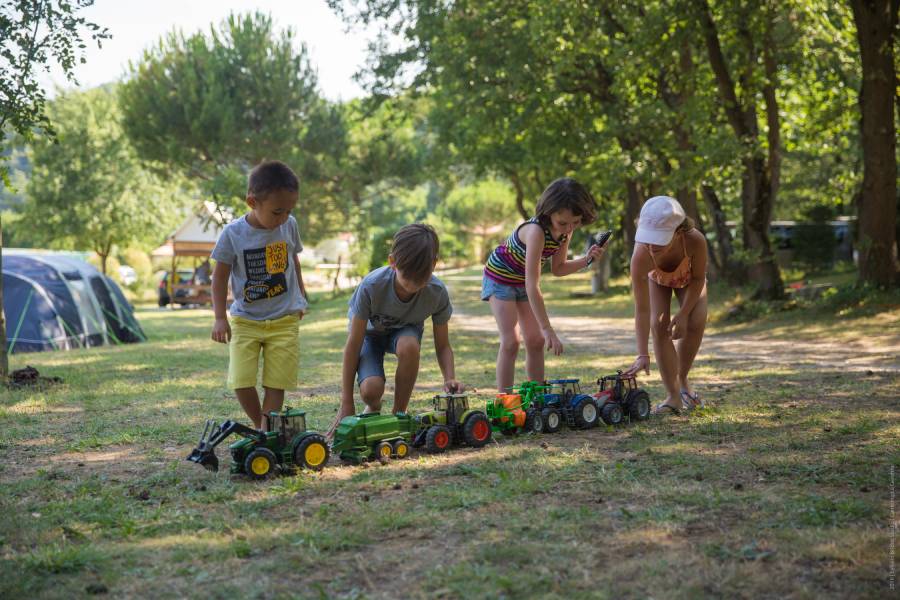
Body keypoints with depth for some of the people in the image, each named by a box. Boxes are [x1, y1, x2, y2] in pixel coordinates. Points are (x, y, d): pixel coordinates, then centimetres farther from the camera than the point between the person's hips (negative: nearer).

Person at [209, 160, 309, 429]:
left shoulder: (289, 226, -3)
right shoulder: (233, 233, -12)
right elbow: (220, 276, -4)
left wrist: (300, 297, 20)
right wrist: (220, 318, -8)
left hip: (284, 319, 2)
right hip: (245, 321, -1)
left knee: (276, 383, -1)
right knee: (241, 382, -7)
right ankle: (259, 426, 15)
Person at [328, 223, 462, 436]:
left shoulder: (437, 292, -29)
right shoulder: (371, 286, -35)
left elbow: (442, 346, -15)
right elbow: (353, 344, -26)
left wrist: (450, 378, -38)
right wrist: (347, 405, -24)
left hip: (405, 330, 2)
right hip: (369, 331, -2)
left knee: (409, 345, -37)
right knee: (371, 389, -30)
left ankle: (398, 414, -14)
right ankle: (373, 407, 10)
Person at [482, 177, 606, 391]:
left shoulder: (565, 230, -15)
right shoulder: (536, 231, -38)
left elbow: (557, 269, 0)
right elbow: (532, 286, -40)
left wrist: (586, 260, -18)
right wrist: (548, 330, -42)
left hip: (523, 282, 7)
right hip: (500, 277, -7)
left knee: (535, 341, 3)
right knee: (510, 342, -15)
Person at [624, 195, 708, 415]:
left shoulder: (695, 241, -44)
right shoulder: (641, 255, -44)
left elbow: (698, 278, -21)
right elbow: (641, 309, -40)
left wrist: (683, 313, -28)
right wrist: (643, 354, -46)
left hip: (688, 276, 1)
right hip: (657, 278, 0)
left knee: (696, 322, -18)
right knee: (659, 324, -20)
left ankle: (682, 380, 8)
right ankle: (673, 396, -10)